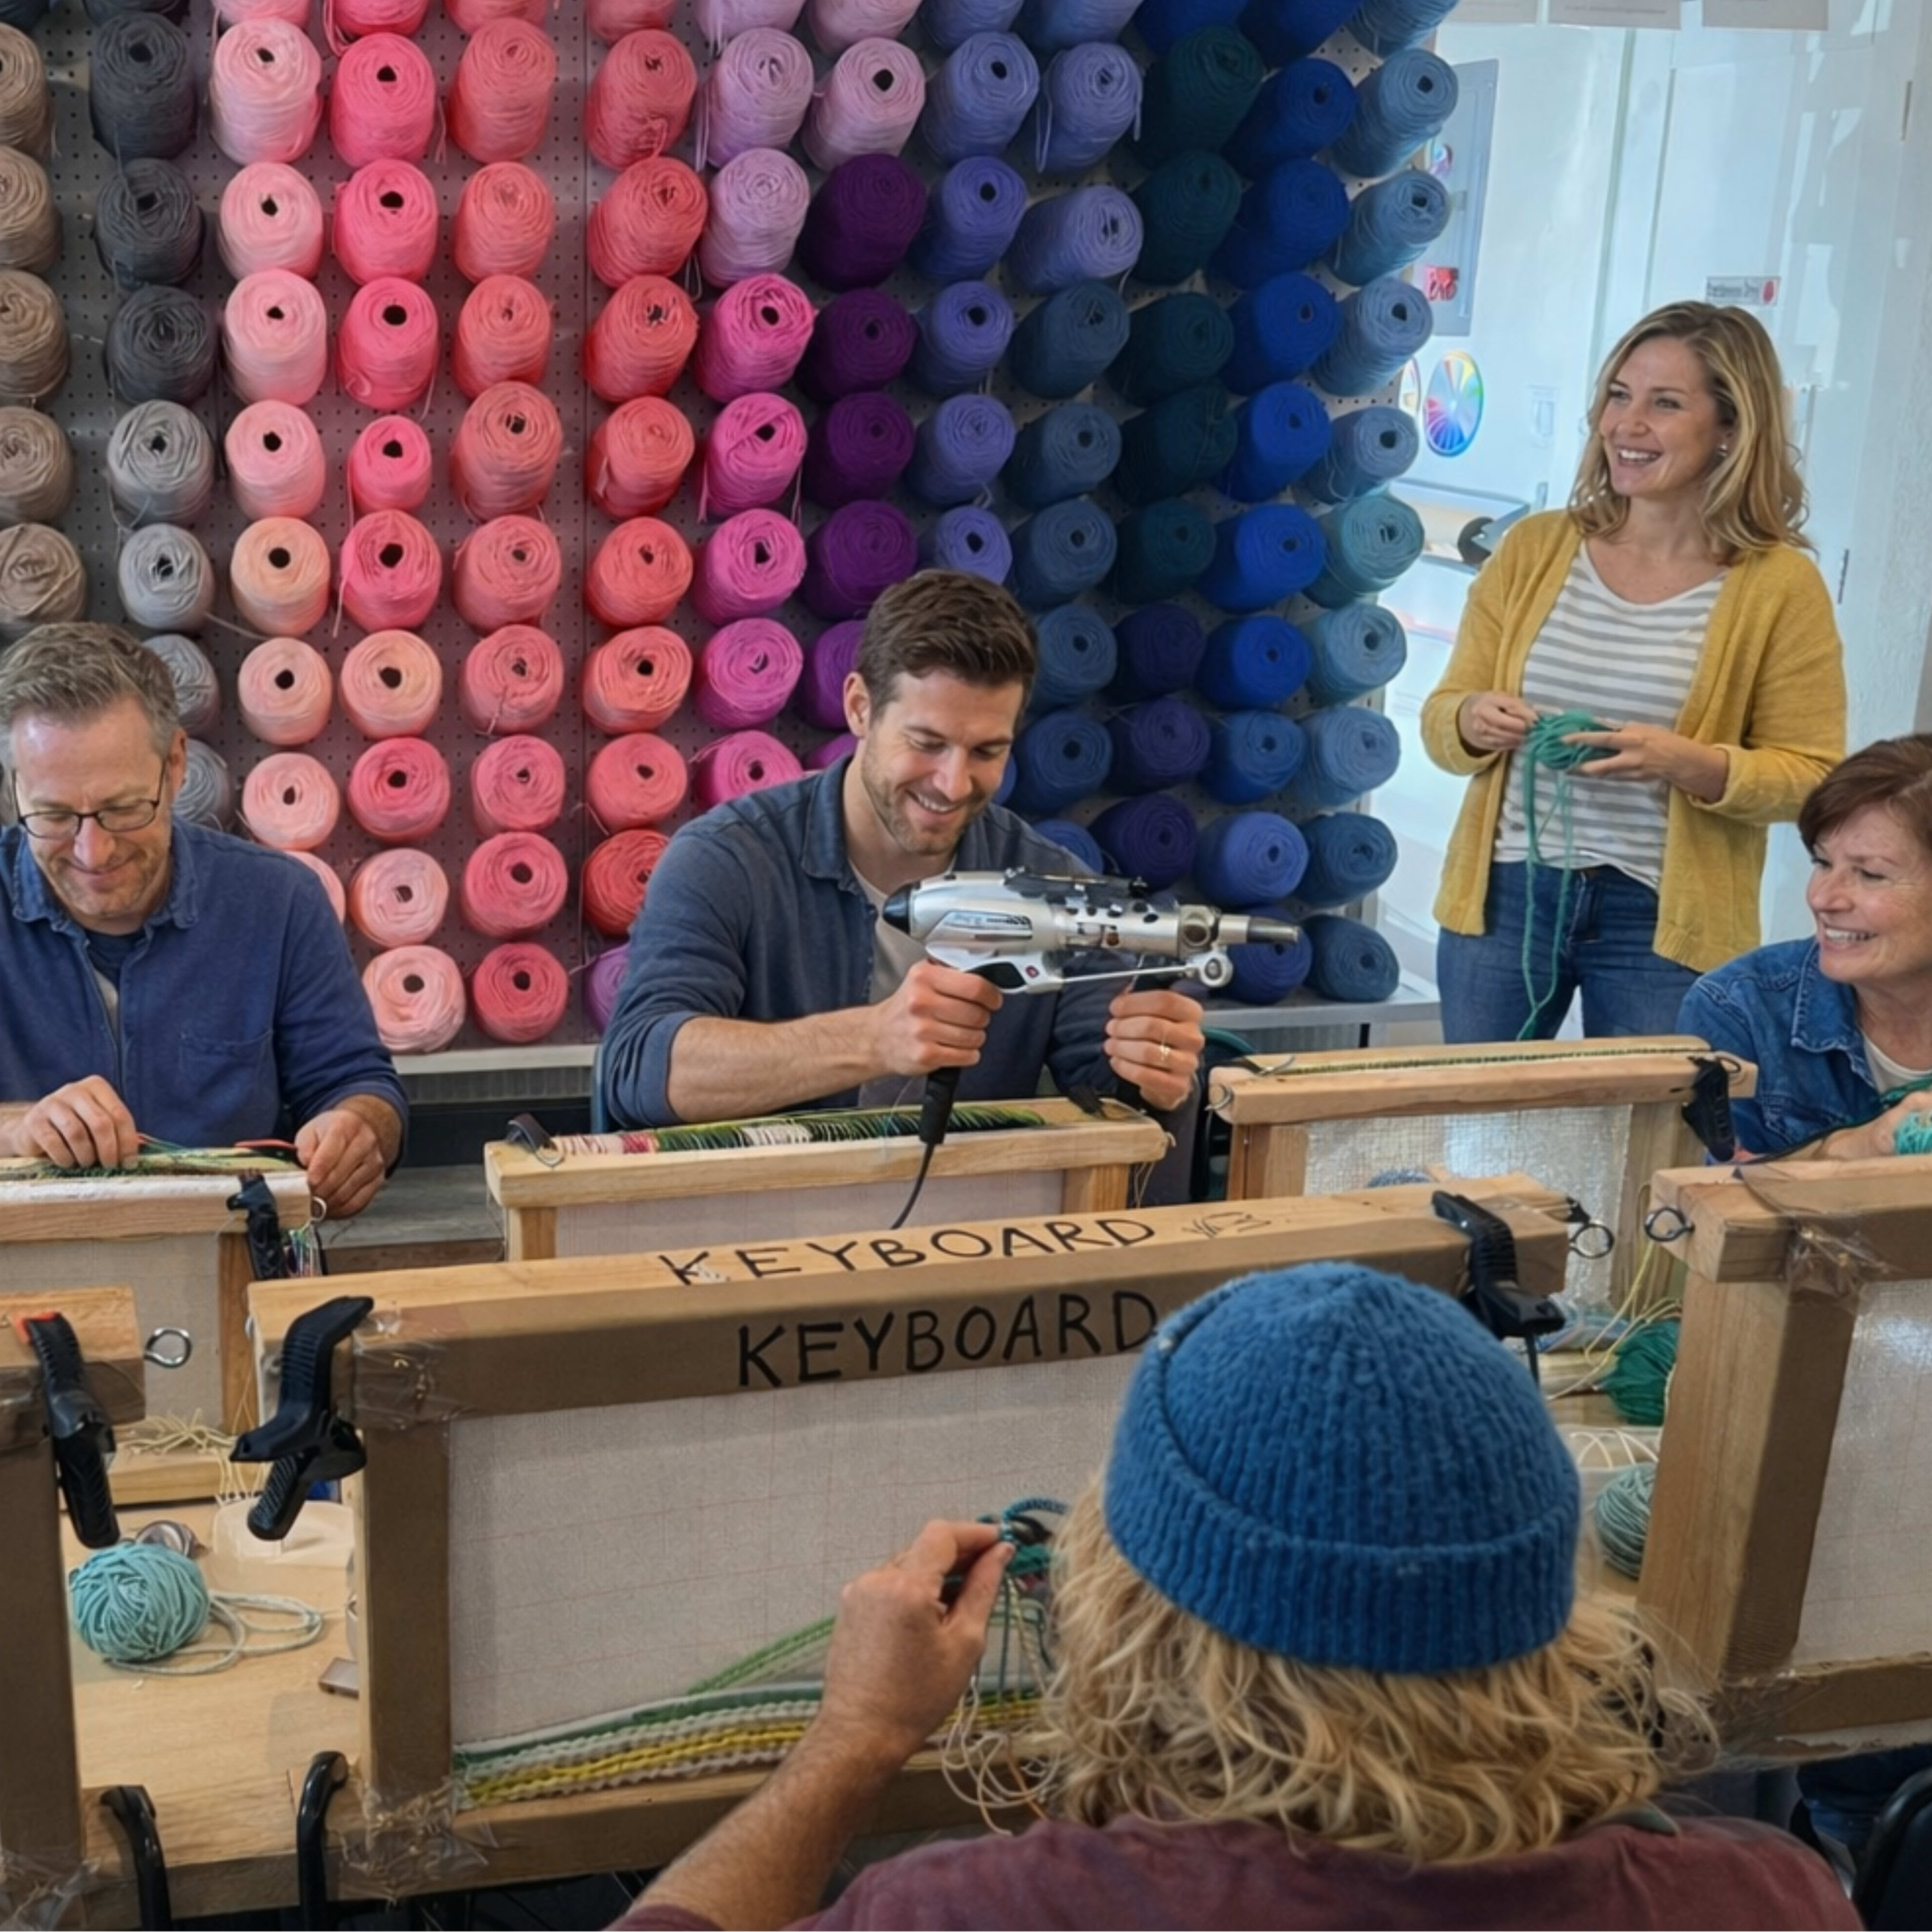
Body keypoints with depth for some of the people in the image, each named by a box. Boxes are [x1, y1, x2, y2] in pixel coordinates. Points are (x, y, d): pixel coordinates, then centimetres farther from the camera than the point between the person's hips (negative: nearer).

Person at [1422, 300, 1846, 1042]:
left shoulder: (1781, 585, -6)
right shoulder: (1532, 549, 3)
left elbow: (1813, 776, -6)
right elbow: (1442, 715, 7)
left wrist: (1693, 765, -23)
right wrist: (1473, 723, -16)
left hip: (1664, 923, -2)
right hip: (1504, 898, 3)